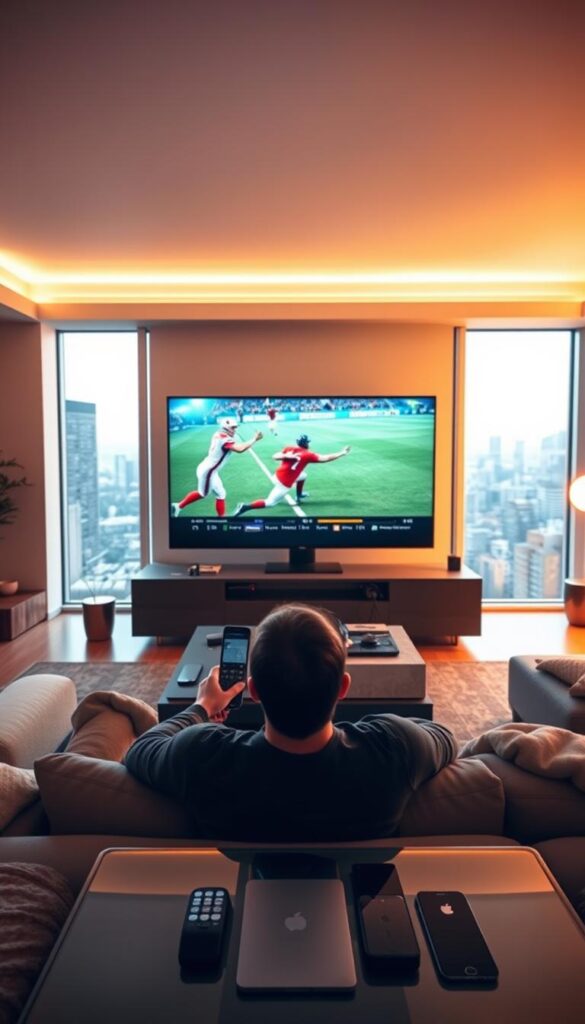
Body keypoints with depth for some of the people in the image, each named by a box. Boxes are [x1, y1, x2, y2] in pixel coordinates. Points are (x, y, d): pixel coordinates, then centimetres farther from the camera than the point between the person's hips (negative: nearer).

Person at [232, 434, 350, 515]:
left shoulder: (289, 448, 3)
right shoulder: (307, 455, -11)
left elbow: (275, 456, -4)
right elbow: (325, 458, -12)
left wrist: (285, 456, -17)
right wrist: (342, 453, -5)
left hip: (278, 475, 8)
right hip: (285, 482, -8)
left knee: (303, 475, 28)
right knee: (269, 503, -3)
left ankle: (299, 495, 47)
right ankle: (245, 506, -13)